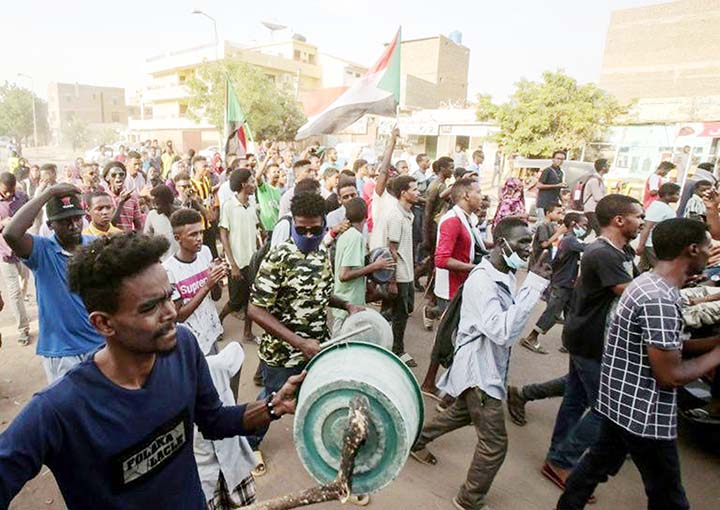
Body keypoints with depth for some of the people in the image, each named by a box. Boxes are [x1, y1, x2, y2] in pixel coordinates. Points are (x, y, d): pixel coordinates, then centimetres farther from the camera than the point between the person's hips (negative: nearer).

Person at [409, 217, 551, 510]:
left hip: (490, 366, 10)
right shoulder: (481, 280, -26)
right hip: (478, 368, -10)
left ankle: (416, 441, 51)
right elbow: (503, 331, -37)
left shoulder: (506, 276, 2)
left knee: (462, 414, 28)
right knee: (495, 443, 2)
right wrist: (533, 284, -34)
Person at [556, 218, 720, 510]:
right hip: (644, 413, -9)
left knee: (599, 461, 23)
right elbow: (672, 375, -22)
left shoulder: (649, 283, 5)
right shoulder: (660, 300, -26)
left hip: (621, 401, 9)